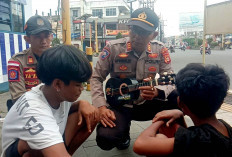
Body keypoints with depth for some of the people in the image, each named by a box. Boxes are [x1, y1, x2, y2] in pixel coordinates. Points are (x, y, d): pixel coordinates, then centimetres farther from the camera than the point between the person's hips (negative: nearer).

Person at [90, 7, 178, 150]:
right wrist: (102, 107, -22)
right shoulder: (113, 48, -14)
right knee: (105, 139, -28)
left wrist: (157, 92, -33)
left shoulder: (160, 50, -7)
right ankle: (124, 132, 12)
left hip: (146, 104, 2)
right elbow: (96, 78, -9)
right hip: (119, 105, -2)